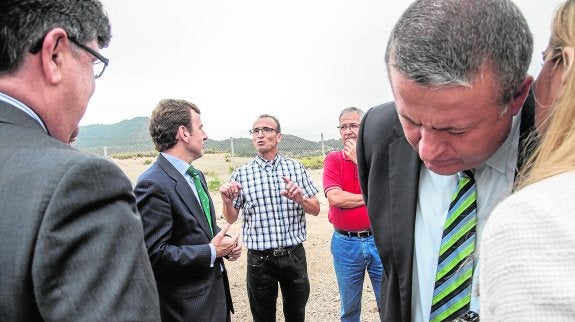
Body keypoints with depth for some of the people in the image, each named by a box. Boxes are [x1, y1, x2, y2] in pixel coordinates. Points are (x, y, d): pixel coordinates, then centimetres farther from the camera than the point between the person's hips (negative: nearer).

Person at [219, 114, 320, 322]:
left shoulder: (296, 168, 1)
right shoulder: (241, 174, -2)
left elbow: (315, 210, 3)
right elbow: (231, 219, 3)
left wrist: (300, 198, -18)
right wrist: (227, 202, -18)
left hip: (294, 255, 1)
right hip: (260, 259, -1)